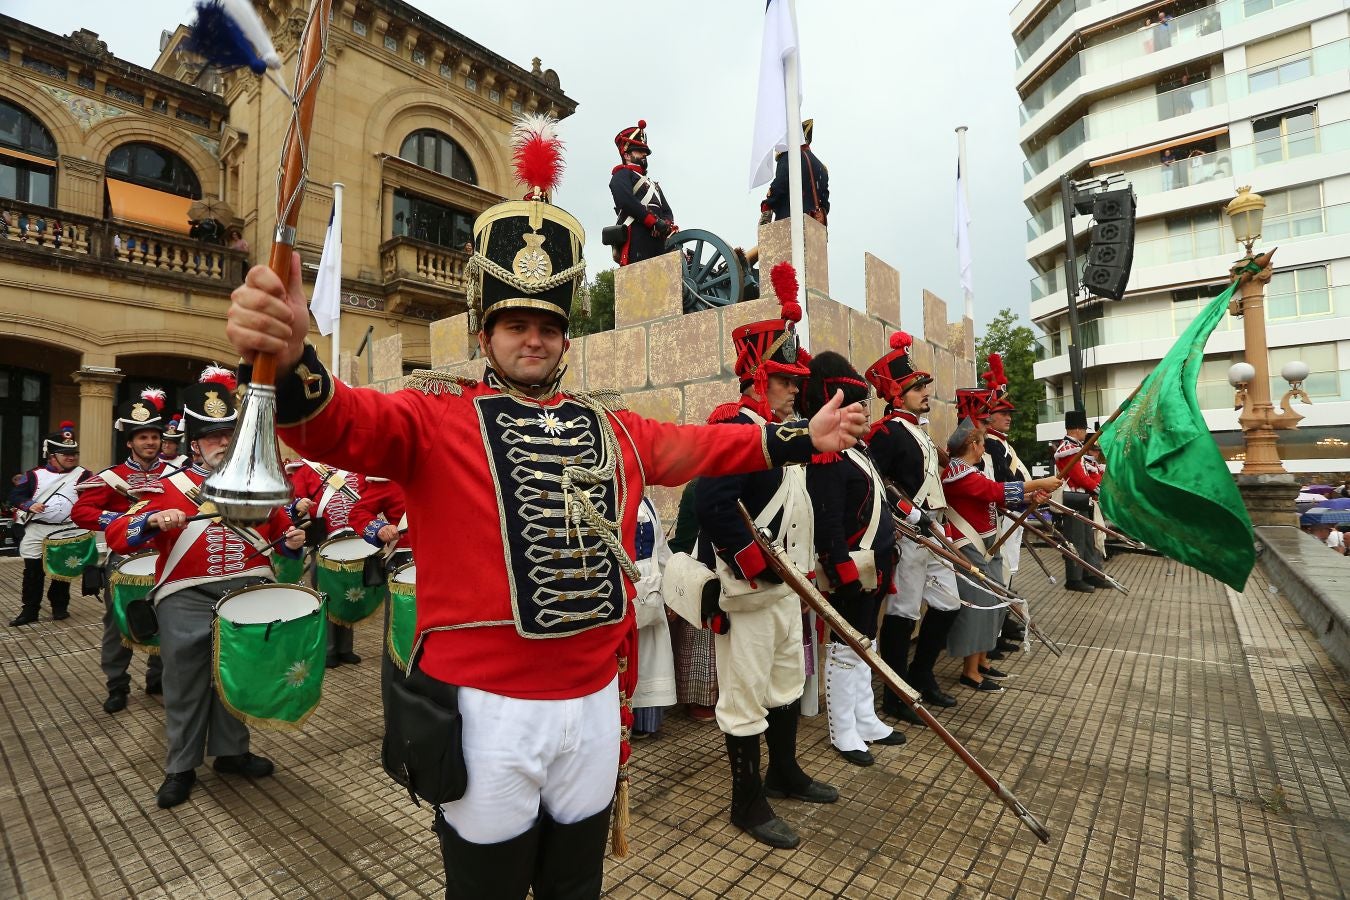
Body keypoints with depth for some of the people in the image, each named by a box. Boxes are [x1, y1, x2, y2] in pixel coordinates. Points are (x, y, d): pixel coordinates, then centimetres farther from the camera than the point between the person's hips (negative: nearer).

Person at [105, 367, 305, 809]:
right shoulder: (172, 488, -1)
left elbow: (278, 526, 19)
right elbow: (116, 535, -4)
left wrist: (291, 538, -3)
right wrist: (154, 521, -23)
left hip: (247, 594, 2)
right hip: (188, 601, -2)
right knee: (186, 685, 9)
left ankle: (232, 752, 31)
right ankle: (181, 767, 26)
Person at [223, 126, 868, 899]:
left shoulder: (609, 424, 6)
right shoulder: (438, 413, -7)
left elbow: (697, 446, 10)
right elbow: (346, 424, -23)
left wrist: (802, 438, 10)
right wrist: (292, 363, -44)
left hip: (595, 704, 4)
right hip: (487, 709, -3)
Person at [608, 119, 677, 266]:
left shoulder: (654, 185, 38)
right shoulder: (622, 174, 14)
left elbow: (667, 211, 24)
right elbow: (626, 200, -7)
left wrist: (667, 225, -2)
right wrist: (655, 222, -14)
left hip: (658, 244, 8)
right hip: (637, 240, -7)